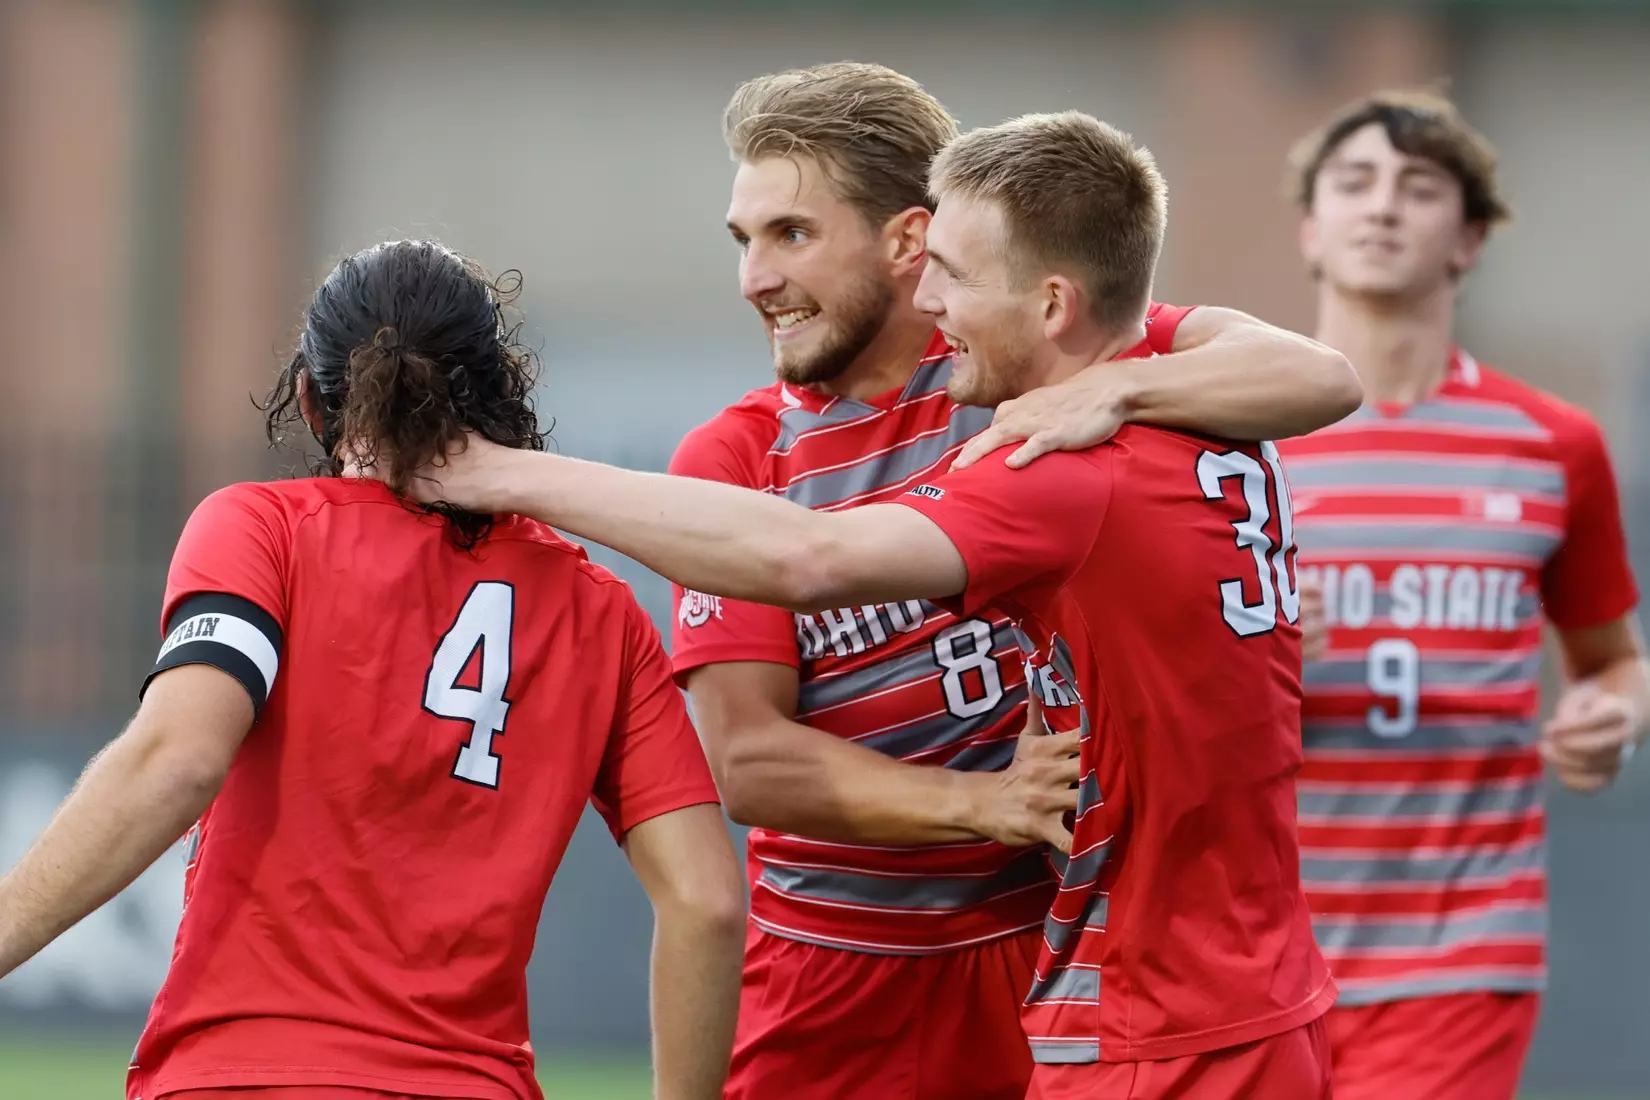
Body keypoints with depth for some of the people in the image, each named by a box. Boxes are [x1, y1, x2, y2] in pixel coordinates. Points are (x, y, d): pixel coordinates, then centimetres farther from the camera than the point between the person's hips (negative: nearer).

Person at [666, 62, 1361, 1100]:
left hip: (1051, 959, -1)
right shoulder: (732, 458, 1)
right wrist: (980, 803, -23)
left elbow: (1321, 380, -12)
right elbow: (746, 759, -8)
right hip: (832, 995, 1)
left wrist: (1112, 390, -29)